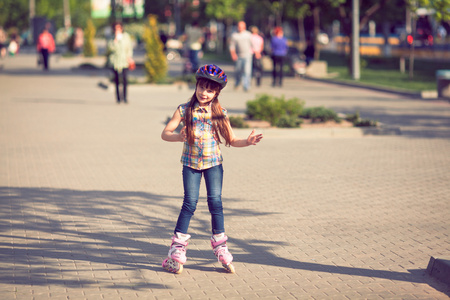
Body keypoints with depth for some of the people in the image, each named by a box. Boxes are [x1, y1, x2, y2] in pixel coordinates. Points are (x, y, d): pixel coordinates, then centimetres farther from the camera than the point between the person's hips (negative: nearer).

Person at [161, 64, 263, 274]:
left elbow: (231, 140, 6)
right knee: (190, 203, -6)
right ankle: (178, 248, 4)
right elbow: (165, 134, -5)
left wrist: (248, 142, -13)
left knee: (215, 201, -3)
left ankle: (220, 247, 7)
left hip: (213, 162, 1)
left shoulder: (219, 113, 1)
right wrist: (180, 137, -25)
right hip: (191, 162, -1)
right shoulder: (184, 110, -4)